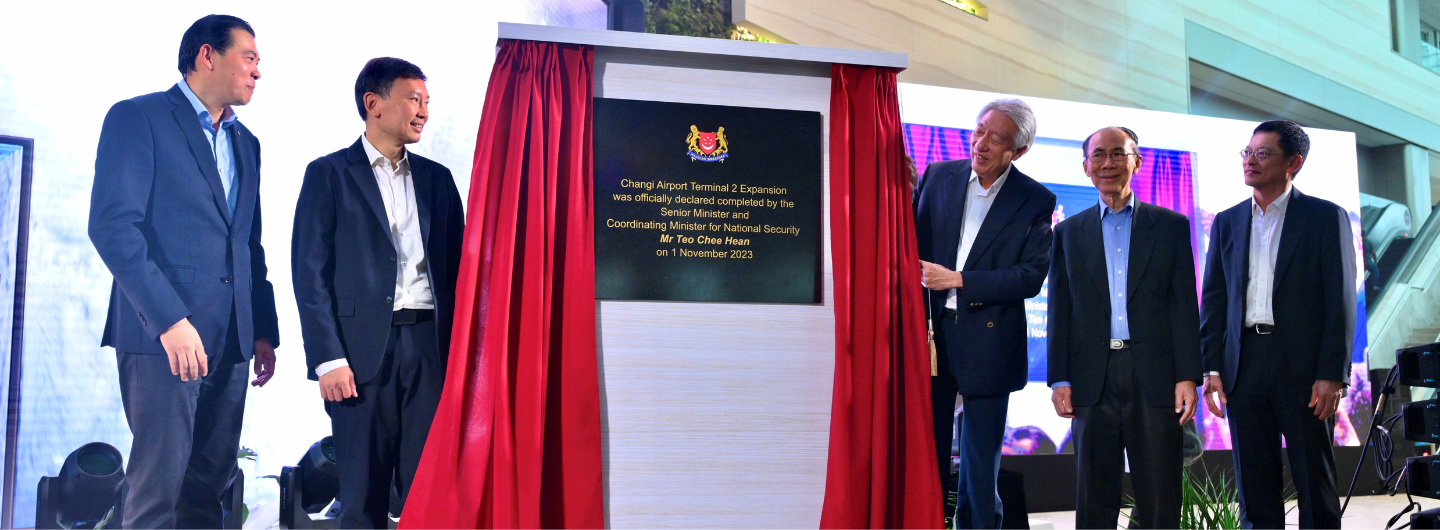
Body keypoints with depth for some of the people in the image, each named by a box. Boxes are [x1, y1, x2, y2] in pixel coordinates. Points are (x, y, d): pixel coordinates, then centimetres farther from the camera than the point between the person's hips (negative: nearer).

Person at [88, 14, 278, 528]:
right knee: (159, 486, -6)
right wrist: (169, 319, -20)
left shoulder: (245, 143, 19)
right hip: (162, 333, -7)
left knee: (210, 481, 9)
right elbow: (112, 226, -13)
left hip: (231, 340, 7)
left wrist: (265, 331, 16)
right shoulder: (137, 118, -3)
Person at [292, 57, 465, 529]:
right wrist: (327, 359, -10)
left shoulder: (437, 179, 15)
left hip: (431, 344, 3)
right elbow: (310, 273, -2)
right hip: (365, 348, -3)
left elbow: (457, 266, 14)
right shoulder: (328, 174, 3)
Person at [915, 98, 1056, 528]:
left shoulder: (1036, 201, -4)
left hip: (988, 343, -2)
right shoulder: (938, 176, 4)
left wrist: (957, 280, -15)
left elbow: (1031, 277, -11)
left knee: (981, 467, 7)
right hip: (931, 332, 2)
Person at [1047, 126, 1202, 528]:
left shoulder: (1171, 226, 8)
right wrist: (1059, 379, 1)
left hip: (1155, 378, -1)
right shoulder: (1069, 232, 12)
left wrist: (1188, 377, -5)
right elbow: (1060, 312, 9)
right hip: (1093, 381, 1)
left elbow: (1185, 306, 3)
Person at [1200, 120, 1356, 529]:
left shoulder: (1326, 217, 2)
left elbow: (1341, 300, -3)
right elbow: (1213, 299, 11)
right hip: (1244, 366, 3)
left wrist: (1333, 374, -11)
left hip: (1305, 367, -3)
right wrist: (1211, 368, 3)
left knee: (1316, 488, 4)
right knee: (1255, 493, 7)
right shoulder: (1227, 222, 12)